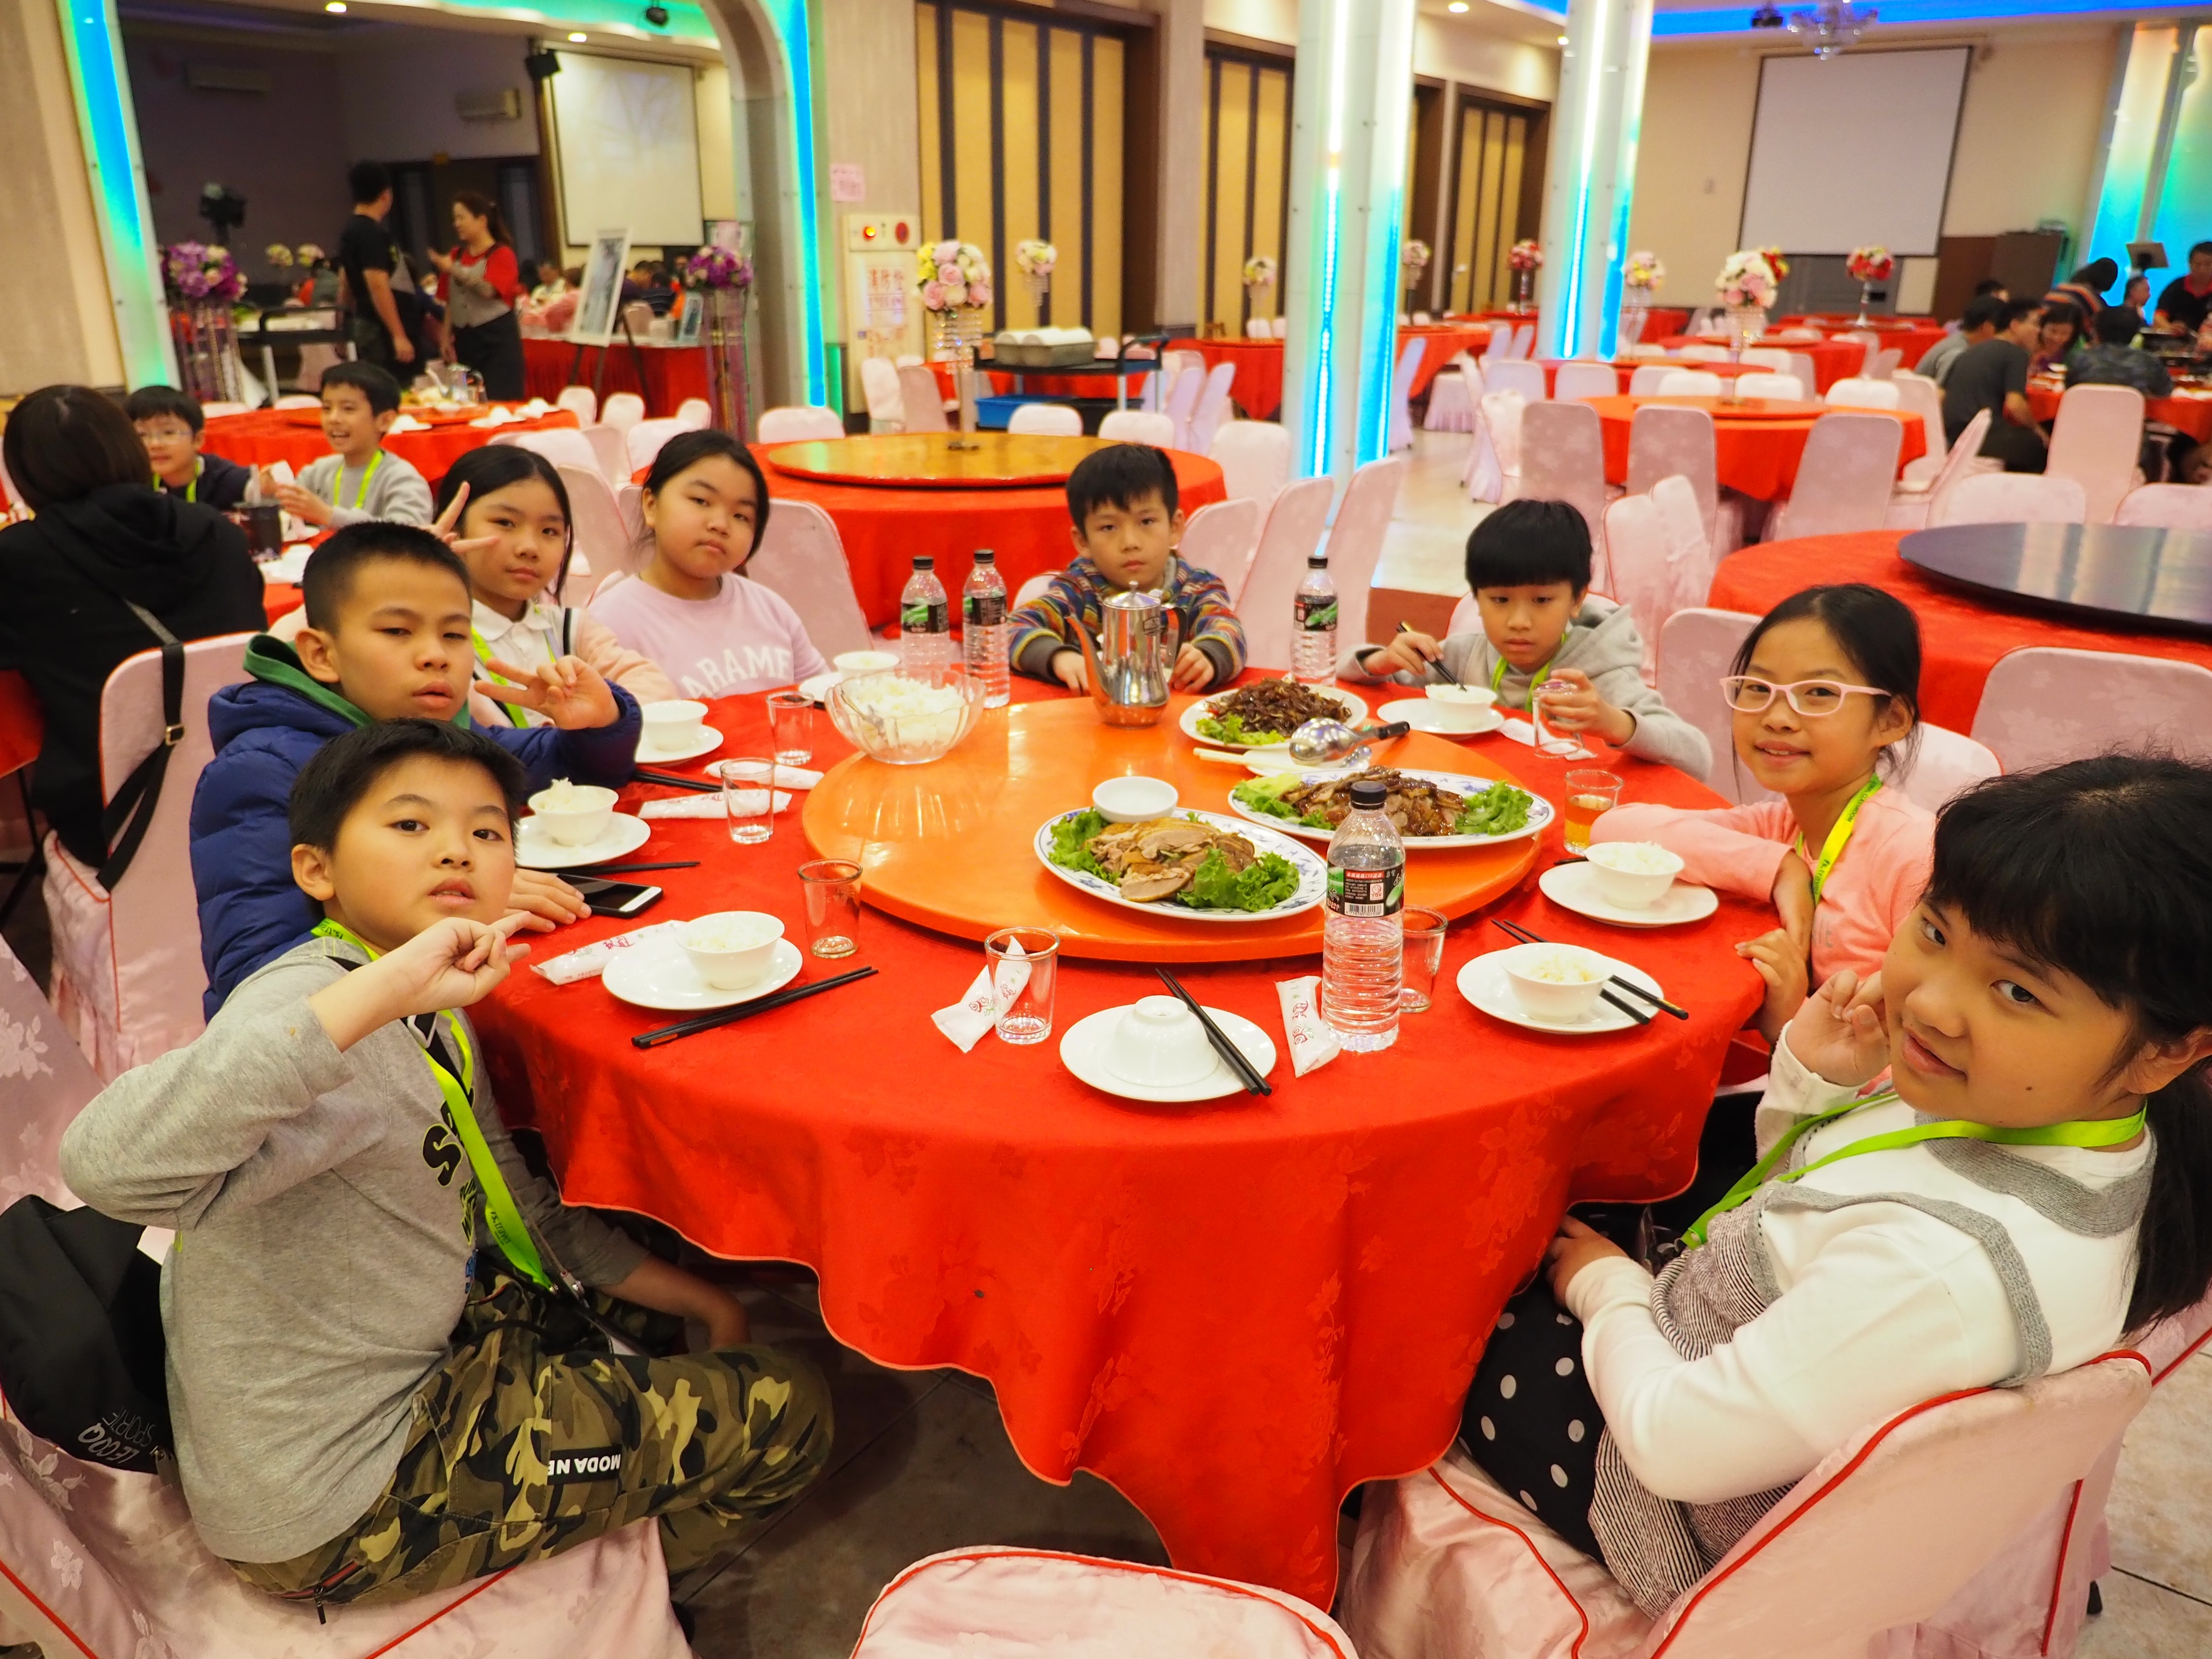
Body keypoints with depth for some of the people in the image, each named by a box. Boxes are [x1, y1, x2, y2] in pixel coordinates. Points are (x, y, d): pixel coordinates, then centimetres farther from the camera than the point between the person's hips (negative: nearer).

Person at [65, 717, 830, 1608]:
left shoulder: (435, 1012, 2)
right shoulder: (313, 1013, -26)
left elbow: (511, 1208, 10)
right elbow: (110, 1163, -45)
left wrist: (697, 1298, 8)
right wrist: (382, 988, -50)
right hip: (335, 1508, -9)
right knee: (783, 1413, -6)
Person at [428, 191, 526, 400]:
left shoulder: (501, 254, -3)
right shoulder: (457, 254, 13)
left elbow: (488, 290, -19)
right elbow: (450, 301, 15)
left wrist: (453, 269, -23)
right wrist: (447, 337, 8)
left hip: (497, 339, -5)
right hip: (464, 340, 6)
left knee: (500, 402, -9)